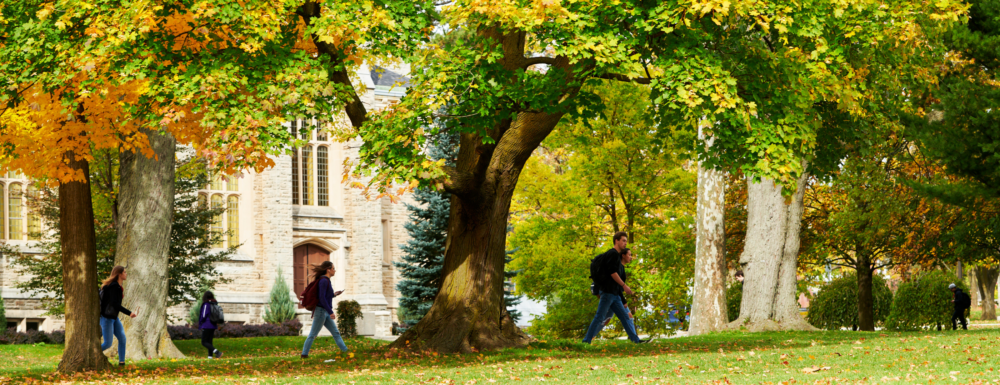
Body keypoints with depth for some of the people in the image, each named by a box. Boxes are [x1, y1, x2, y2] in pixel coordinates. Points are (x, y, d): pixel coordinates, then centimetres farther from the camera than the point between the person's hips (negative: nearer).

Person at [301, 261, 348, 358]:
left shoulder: (326, 281, 14)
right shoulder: (324, 281, -14)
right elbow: (322, 298, -21)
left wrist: (333, 294, 12)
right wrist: (331, 312, -21)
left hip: (325, 313, 10)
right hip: (321, 311, -10)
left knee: (336, 332, 9)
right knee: (313, 334, -3)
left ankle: (345, 351, 12)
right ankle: (304, 354, 2)